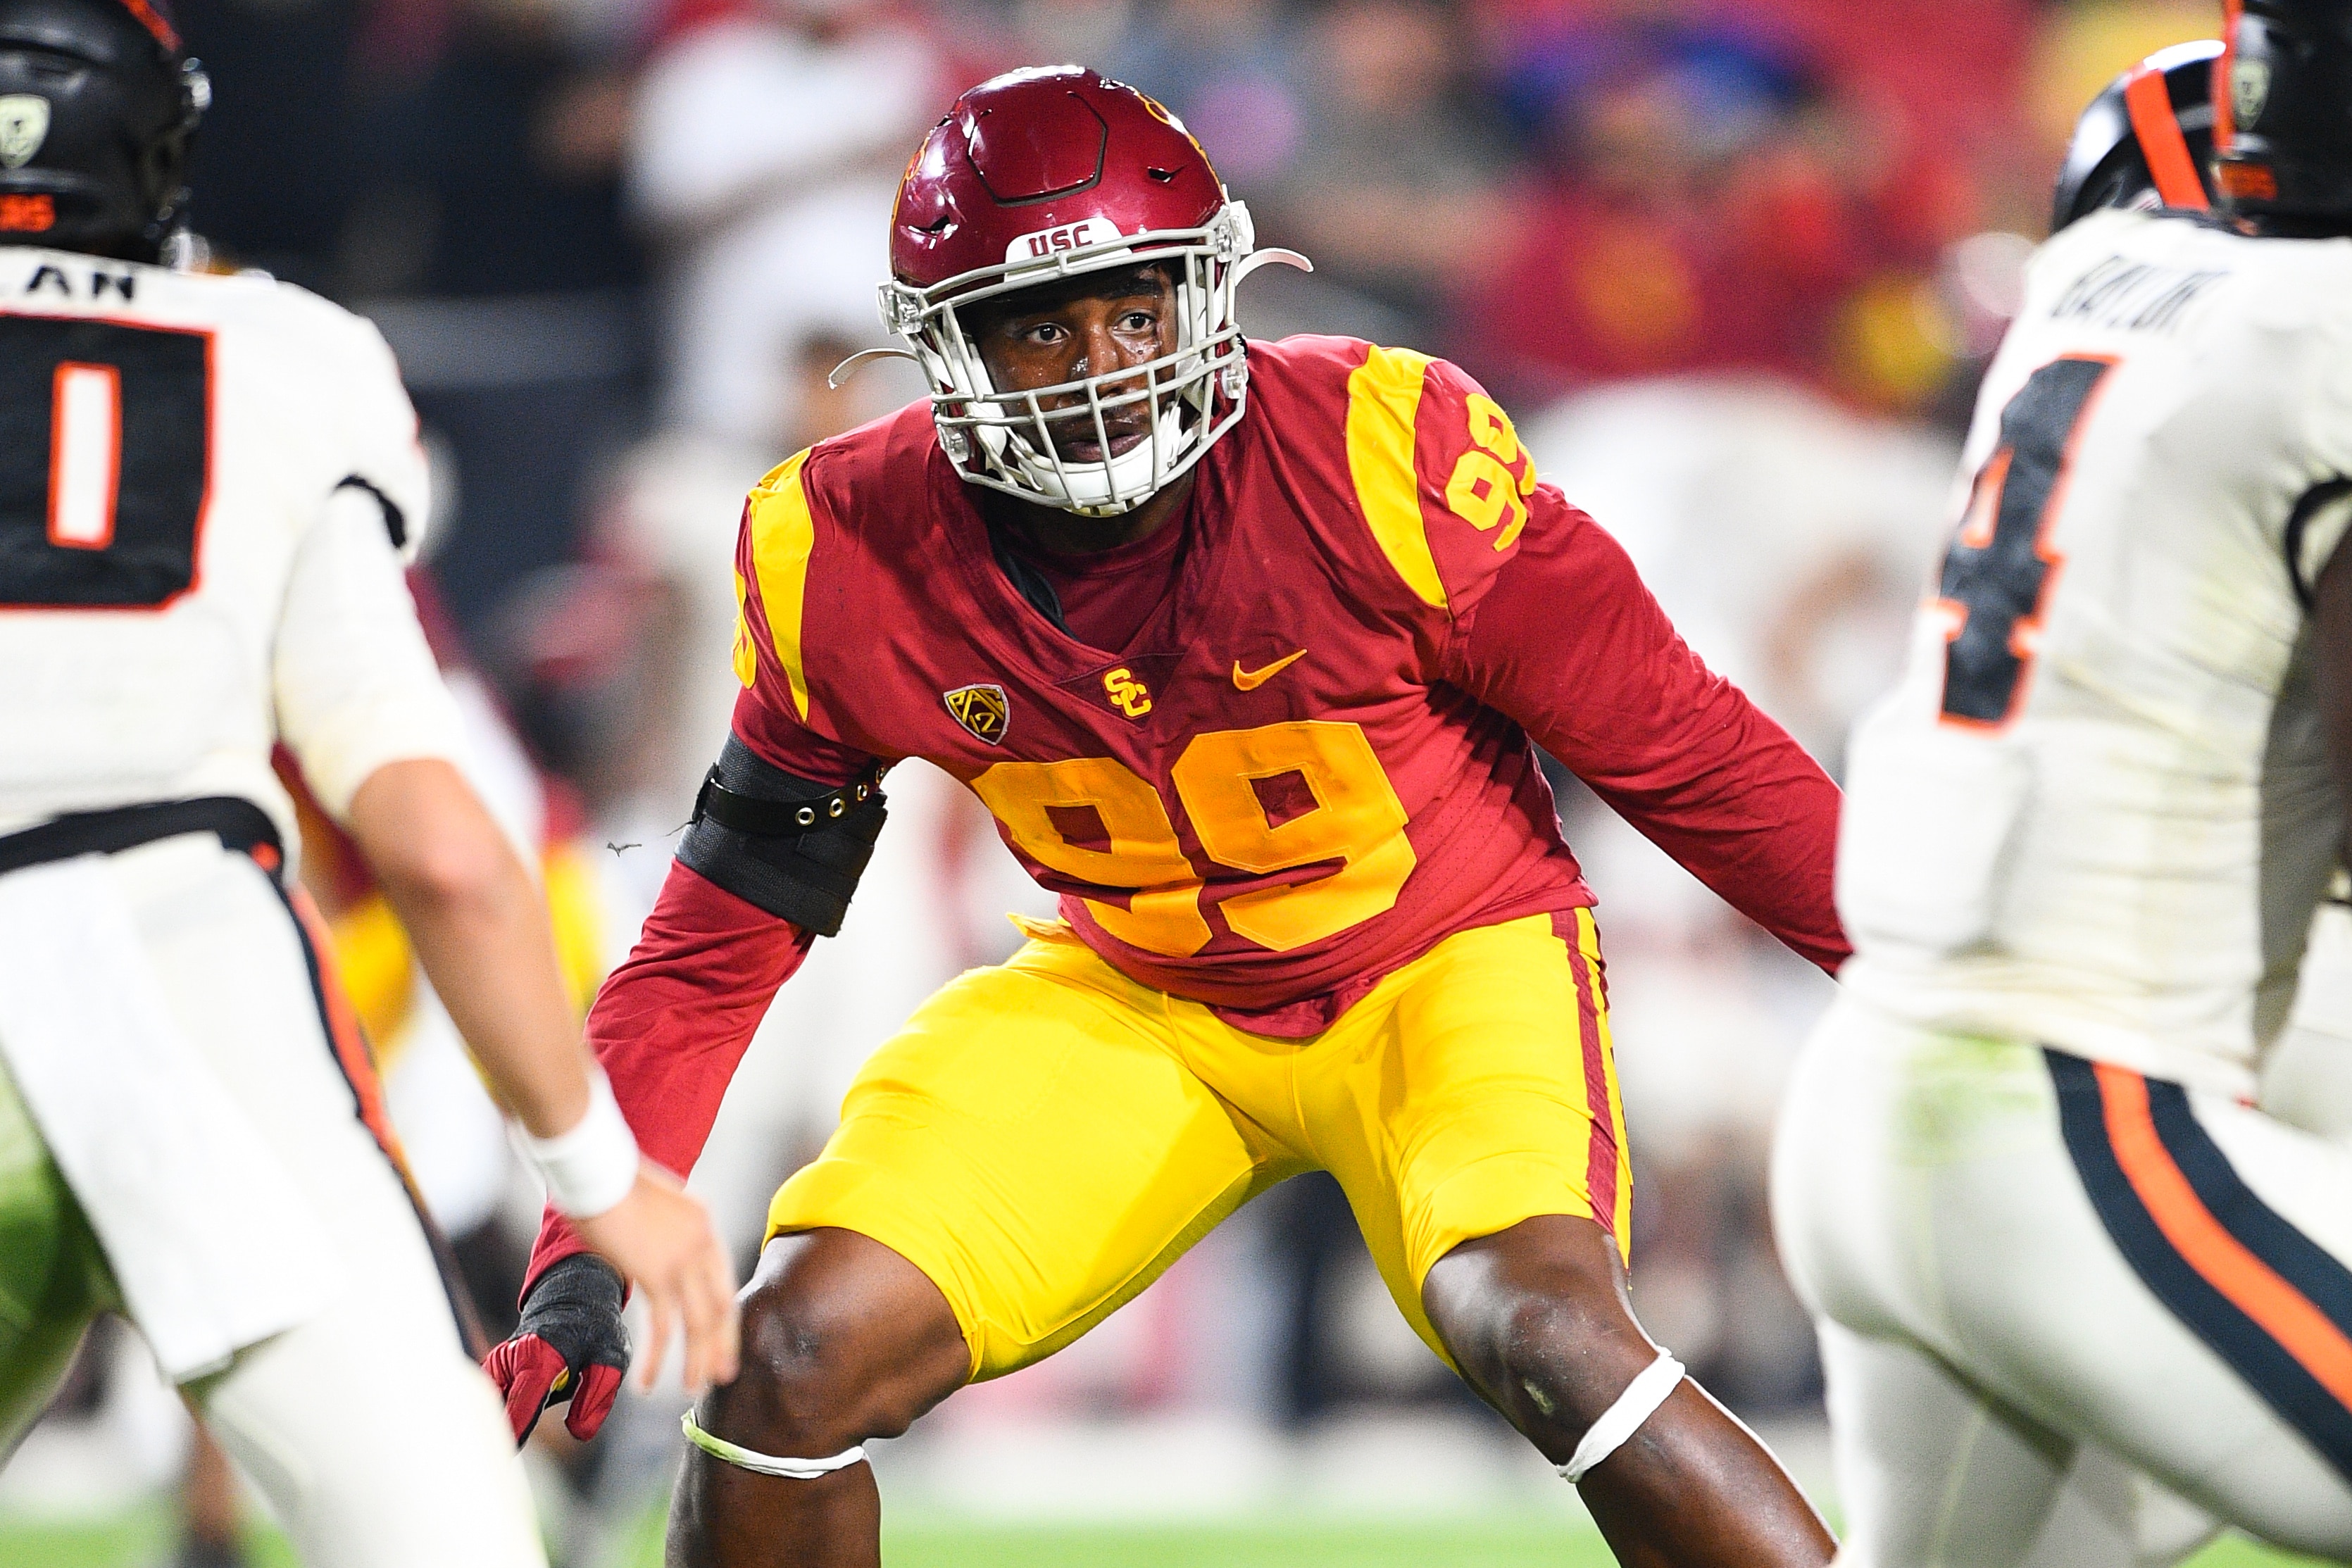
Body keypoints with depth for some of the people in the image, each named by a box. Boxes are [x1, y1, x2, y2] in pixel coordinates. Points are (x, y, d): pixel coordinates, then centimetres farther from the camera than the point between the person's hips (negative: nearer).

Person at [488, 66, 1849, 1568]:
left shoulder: (1383, 458, -25)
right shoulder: (851, 560, -14)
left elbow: (1676, 747, -13)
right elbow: (722, 939, -2)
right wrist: (584, 1261, -9)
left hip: (1447, 958, -3)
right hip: (1136, 998, 4)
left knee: (1542, 1332, -31)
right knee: (799, 1349, -12)